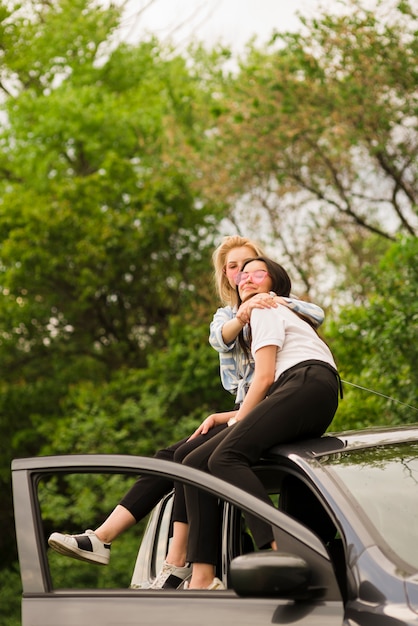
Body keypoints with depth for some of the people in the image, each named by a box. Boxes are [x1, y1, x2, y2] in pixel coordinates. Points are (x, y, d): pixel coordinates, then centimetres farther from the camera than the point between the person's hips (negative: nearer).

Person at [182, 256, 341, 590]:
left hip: (309, 384, -9)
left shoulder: (266, 309, 13)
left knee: (225, 457, -29)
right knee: (196, 462, -1)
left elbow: (265, 377, -2)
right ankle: (203, 577, -15)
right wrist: (224, 417, 19)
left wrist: (237, 419, 2)